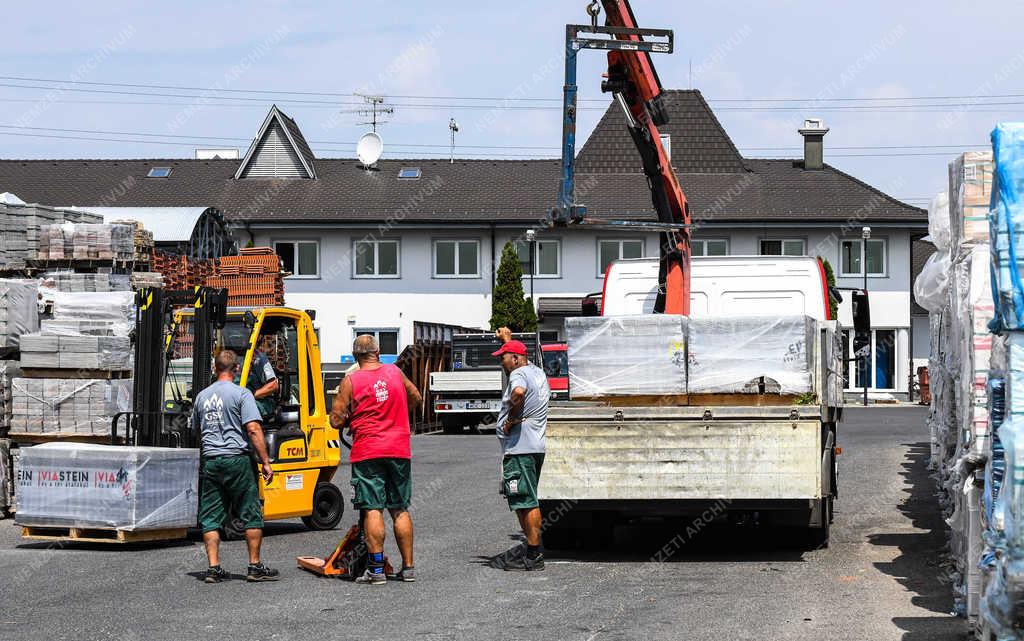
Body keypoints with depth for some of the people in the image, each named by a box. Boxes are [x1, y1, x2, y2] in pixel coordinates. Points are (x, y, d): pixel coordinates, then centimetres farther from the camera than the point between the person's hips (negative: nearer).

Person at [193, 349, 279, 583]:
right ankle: (255, 566, 6)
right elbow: (253, 430, -13)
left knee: (210, 518, 6)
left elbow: (196, 430, 22)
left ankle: (213, 567, 2)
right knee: (251, 515, 4)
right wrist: (265, 462, -11)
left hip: (209, 460, 5)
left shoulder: (202, 396, 11)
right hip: (236, 459, -5)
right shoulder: (241, 394, -6)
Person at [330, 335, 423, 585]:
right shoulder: (395, 372, 6)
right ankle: (408, 567, 12)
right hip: (400, 450, 3)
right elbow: (415, 398, 24)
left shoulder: (350, 381, -5)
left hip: (368, 452, -3)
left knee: (372, 510, -3)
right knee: (400, 509, 10)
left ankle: (376, 569, -7)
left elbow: (336, 421, -5)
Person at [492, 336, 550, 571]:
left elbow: (518, 393, -35)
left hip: (519, 448, -10)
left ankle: (533, 555, -9)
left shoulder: (518, 374, -11)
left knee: (526, 502, -9)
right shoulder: (537, 372, 18)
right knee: (526, 501, 15)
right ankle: (533, 552, 18)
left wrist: (511, 420, -22)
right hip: (535, 447, 10)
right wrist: (508, 339, 50)